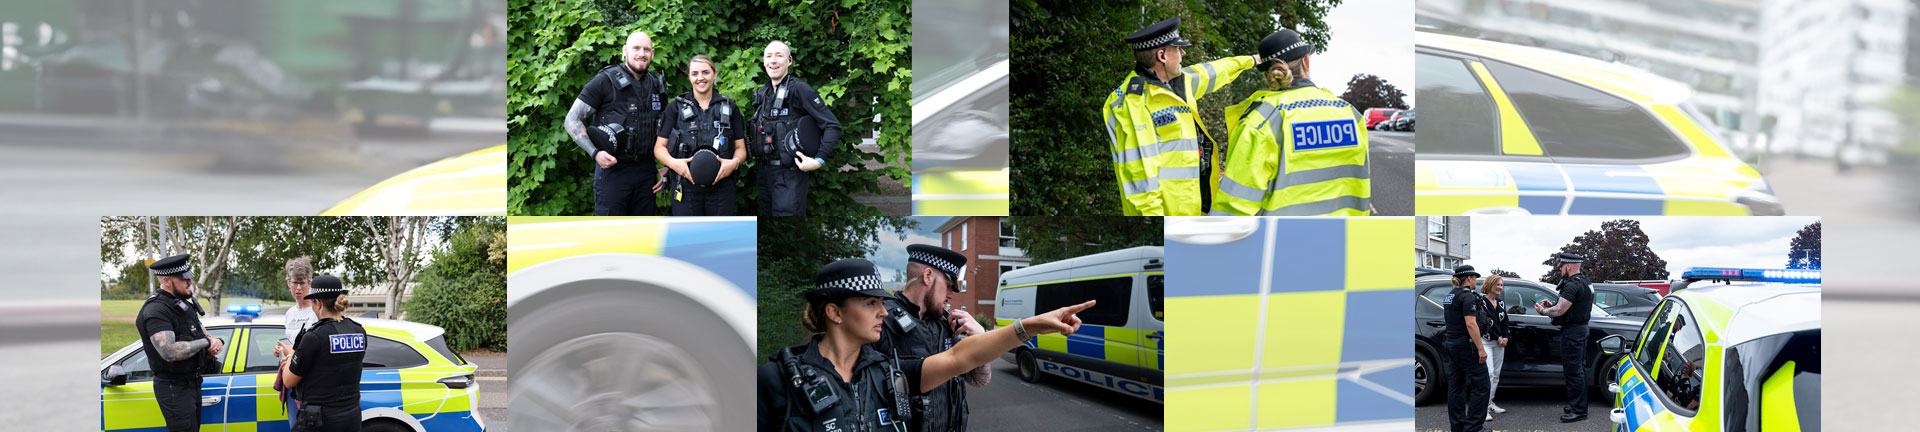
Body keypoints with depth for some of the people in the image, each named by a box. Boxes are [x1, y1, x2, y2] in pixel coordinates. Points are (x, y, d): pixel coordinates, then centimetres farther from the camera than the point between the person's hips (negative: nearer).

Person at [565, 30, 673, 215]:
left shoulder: (657, 85, 12)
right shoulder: (605, 81, -5)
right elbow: (572, 120, -6)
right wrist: (595, 153, -16)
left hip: (646, 171, 5)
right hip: (612, 169, -5)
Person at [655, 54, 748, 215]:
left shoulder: (729, 108, 11)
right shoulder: (676, 108, 7)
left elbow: (740, 148, 11)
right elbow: (659, 147, 6)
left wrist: (734, 162, -12)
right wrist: (673, 163, -15)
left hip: (721, 188, 1)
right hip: (685, 188, -1)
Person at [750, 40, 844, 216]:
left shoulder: (799, 89, -10)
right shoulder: (762, 93, 12)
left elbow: (833, 126, -13)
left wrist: (819, 160, -20)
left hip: (789, 175, -7)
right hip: (764, 173, 7)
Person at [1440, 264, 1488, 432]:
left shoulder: (1450, 295, 13)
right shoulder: (1467, 296, -14)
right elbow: (1471, 324, -21)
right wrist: (1481, 349, -21)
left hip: (1451, 343, 9)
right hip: (1466, 345, -9)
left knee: (1455, 387, 10)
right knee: (1480, 386, -4)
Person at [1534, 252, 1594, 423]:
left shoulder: (1572, 285, -20)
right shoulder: (1584, 282, 15)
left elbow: (1559, 311, -23)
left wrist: (1543, 311, -6)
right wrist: (1551, 305, 12)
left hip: (1572, 331, -11)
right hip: (1581, 327, 11)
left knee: (1573, 370, -8)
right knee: (1579, 369, 16)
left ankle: (1578, 410, -6)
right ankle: (1579, 405, 25)